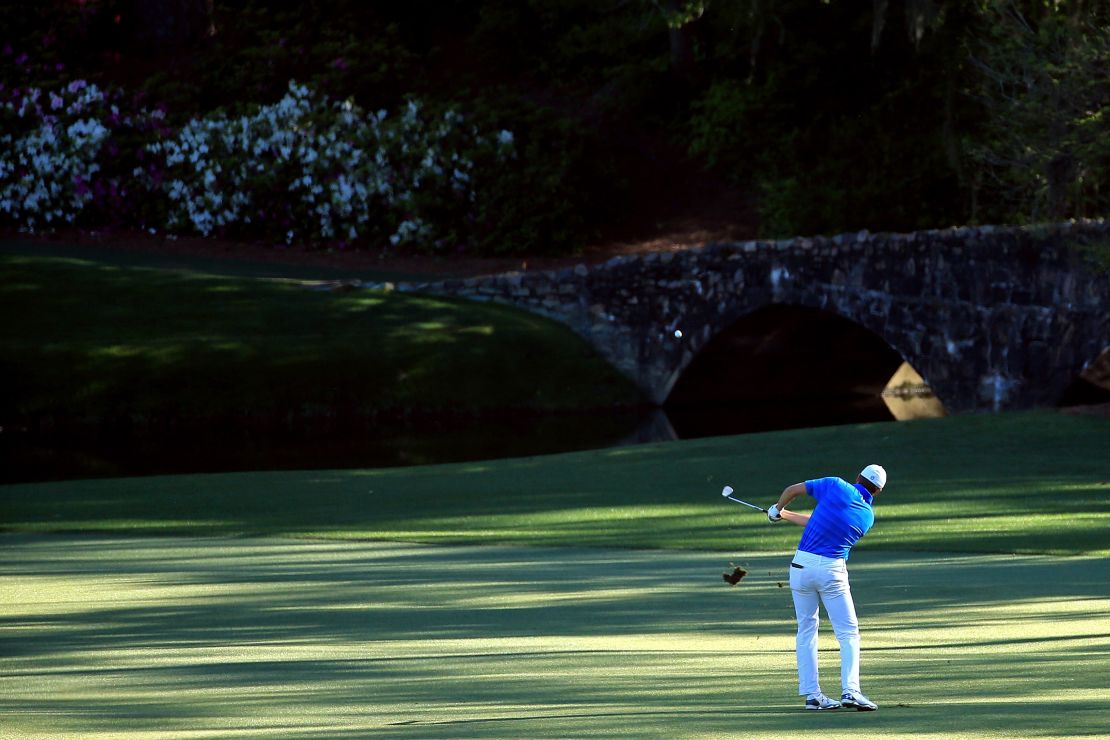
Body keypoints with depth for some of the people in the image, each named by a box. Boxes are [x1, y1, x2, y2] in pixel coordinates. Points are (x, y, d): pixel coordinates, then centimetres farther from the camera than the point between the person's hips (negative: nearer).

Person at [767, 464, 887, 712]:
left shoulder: (835, 486, -2)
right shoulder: (867, 517, 6)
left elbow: (792, 490, 5)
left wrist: (777, 510, 26)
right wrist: (787, 516, 24)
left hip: (802, 565, 1)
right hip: (832, 570, -1)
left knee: (806, 630, 12)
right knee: (848, 633, 4)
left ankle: (811, 694, 8)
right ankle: (850, 690, -13)